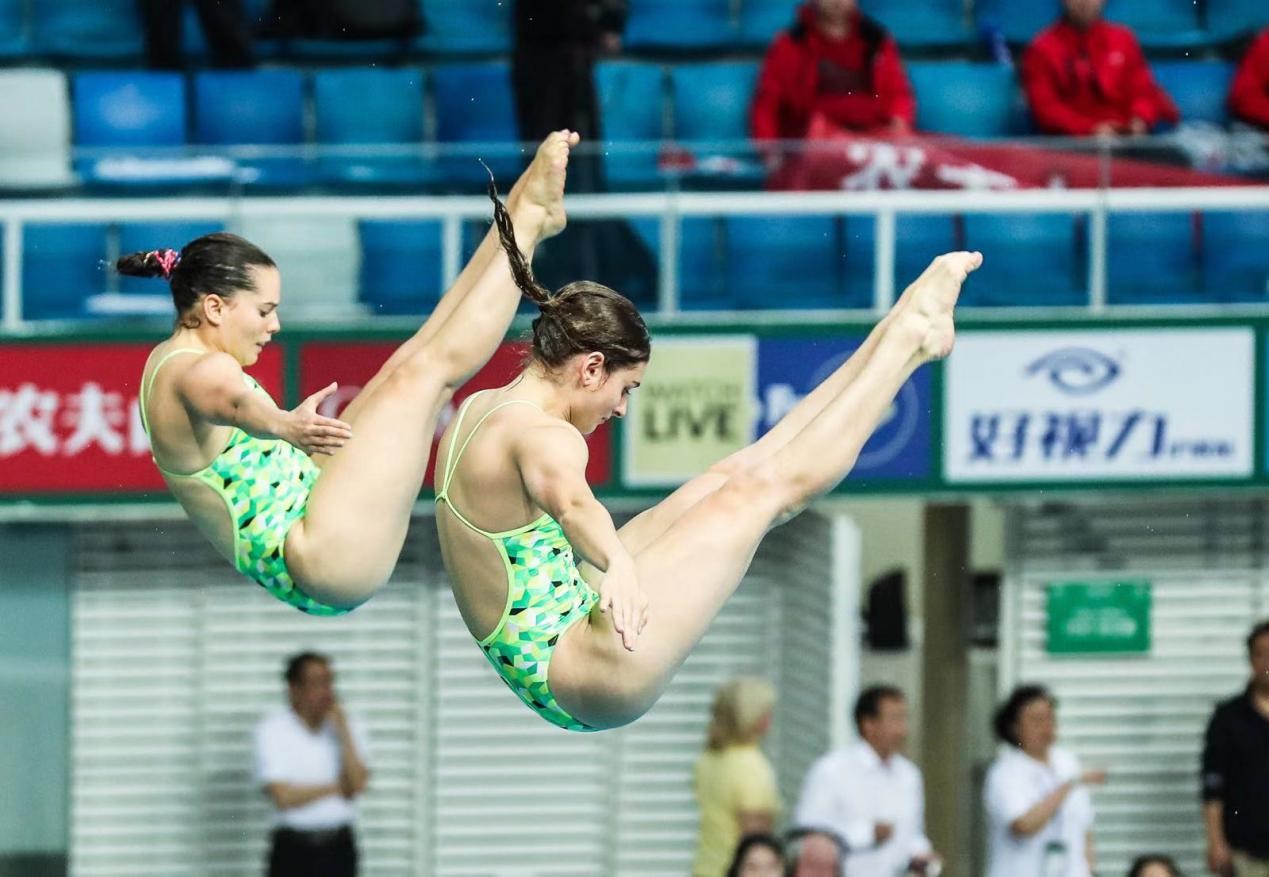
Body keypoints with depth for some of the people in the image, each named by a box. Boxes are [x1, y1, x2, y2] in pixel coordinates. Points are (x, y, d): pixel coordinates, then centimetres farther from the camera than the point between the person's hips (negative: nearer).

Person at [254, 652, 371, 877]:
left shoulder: (350, 726, 4)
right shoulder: (272, 730, -5)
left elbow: (356, 786, -9)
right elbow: (284, 797, -14)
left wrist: (343, 732, -13)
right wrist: (335, 787, -5)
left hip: (338, 849, 3)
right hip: (293, 850, -3)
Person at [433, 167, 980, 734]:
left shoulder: (476, 411, 7)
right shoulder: (542, 436, -23)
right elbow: (570, 501, -46)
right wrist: (617, 563, -66)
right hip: (584, 672, -11)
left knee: (728, 480, 11)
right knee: (761, 489, -8)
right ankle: (909, 343, 3)